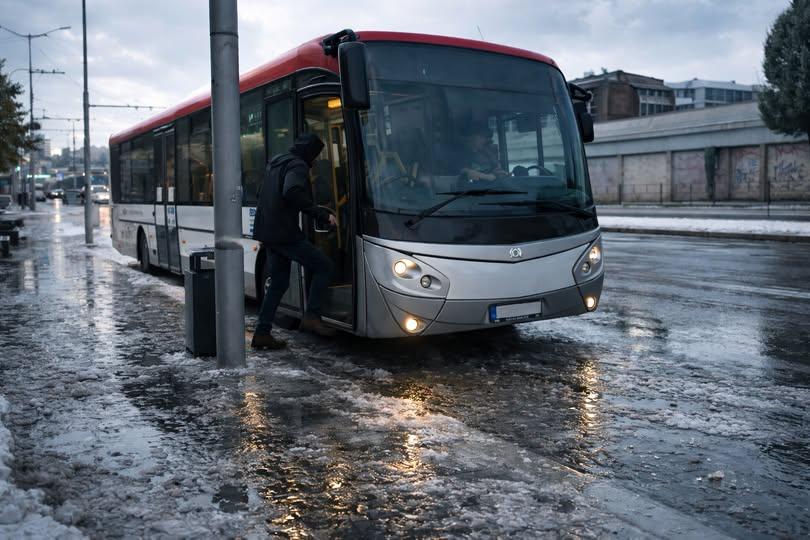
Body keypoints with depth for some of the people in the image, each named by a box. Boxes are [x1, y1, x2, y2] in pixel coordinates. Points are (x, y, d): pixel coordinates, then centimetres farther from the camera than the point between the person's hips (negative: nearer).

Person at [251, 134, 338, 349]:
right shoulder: (297, 166, -10)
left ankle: (262, 333, 13)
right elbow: (292, 192, -29)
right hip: (284, 233, -9)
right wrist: (321, 214, -27)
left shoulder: (275, 163, 20)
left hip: (268, 232, 9)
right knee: (324, 266, -3)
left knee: (279, 283, 14)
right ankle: (312, 317, -9)